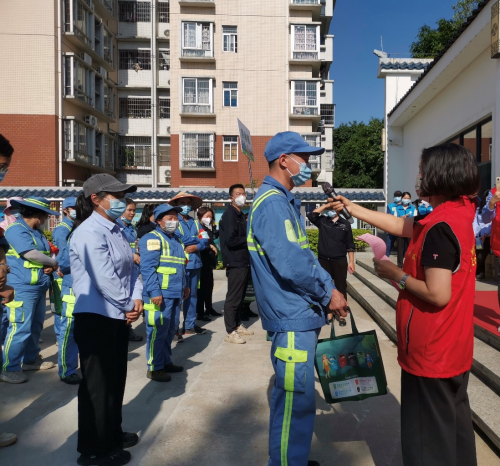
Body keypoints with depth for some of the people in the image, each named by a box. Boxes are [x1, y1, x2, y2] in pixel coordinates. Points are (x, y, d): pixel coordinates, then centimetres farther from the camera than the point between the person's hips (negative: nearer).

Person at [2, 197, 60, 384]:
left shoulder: (37, 232, 16)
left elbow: (46, 253, 16)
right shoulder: (16, 229, -12)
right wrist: (54, 262, -9)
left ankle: (30, 359, 30)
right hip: (22, 288, -9)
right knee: (20, 328, -7)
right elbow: (31, 254, -23)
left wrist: (50, 267, -7)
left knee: (36, 326, 16)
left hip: (39, 287, 9)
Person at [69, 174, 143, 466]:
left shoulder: (116, 231, 10)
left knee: (116, 378, 19)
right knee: (98, 383, 4)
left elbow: (131, 269, 8)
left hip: (119, 315, 9)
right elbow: (104, 279, -24)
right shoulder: (89, 233, -19)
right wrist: (128, 307, -11)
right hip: (96, 318, -9)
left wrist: (137, 299, -8)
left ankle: (112, 433, 37)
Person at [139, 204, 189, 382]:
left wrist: (184, 286, 22)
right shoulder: (152, 238, -10)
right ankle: (154, 368, 9)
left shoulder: (176, 239, 19)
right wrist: (154, 291, -24)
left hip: (175, 294, 9)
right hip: (160, 294, -9)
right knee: (158, 331, -2)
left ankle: (166, 362, 29)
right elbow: (147, 268, -19)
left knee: (170, 330, 16)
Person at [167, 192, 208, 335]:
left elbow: (205, 240, 7)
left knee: (192, 294, 11)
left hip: (195, 263, 6)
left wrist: (197, 246, -13)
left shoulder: (195, 222, 16)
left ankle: (190, 325, 20)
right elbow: (177, 240, -16)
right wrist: (196, 239, -6)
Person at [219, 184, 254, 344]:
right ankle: (230, 332, 3)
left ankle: (237, 325, 28)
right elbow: (231, 241, -23)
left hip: (243, 262, 9)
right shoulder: (229, 214, -13)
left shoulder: (241, 215, 16)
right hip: (235, 263, -9)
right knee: (233, 297, -4)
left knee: (240, 296, 16)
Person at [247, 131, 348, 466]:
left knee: (295, 397, 22)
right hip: (293, 317, -11)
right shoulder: (272, 203, -18)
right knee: (296, 400, 1)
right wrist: (328, 292, -14)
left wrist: (327, 288, 7)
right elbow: (291, 262, -27)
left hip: (300, 315, 11)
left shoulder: (284, 201, 16)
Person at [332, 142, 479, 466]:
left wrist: (397, 275, -14)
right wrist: (353, 209, 14)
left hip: (431, 351, -9)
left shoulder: (440, 227, -25)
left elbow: (438, 294, -29)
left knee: (428, 435, 8)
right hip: (454, 346, 9)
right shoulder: (458, 215, 4)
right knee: (454, 421, 24)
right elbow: (400, 225, 12)